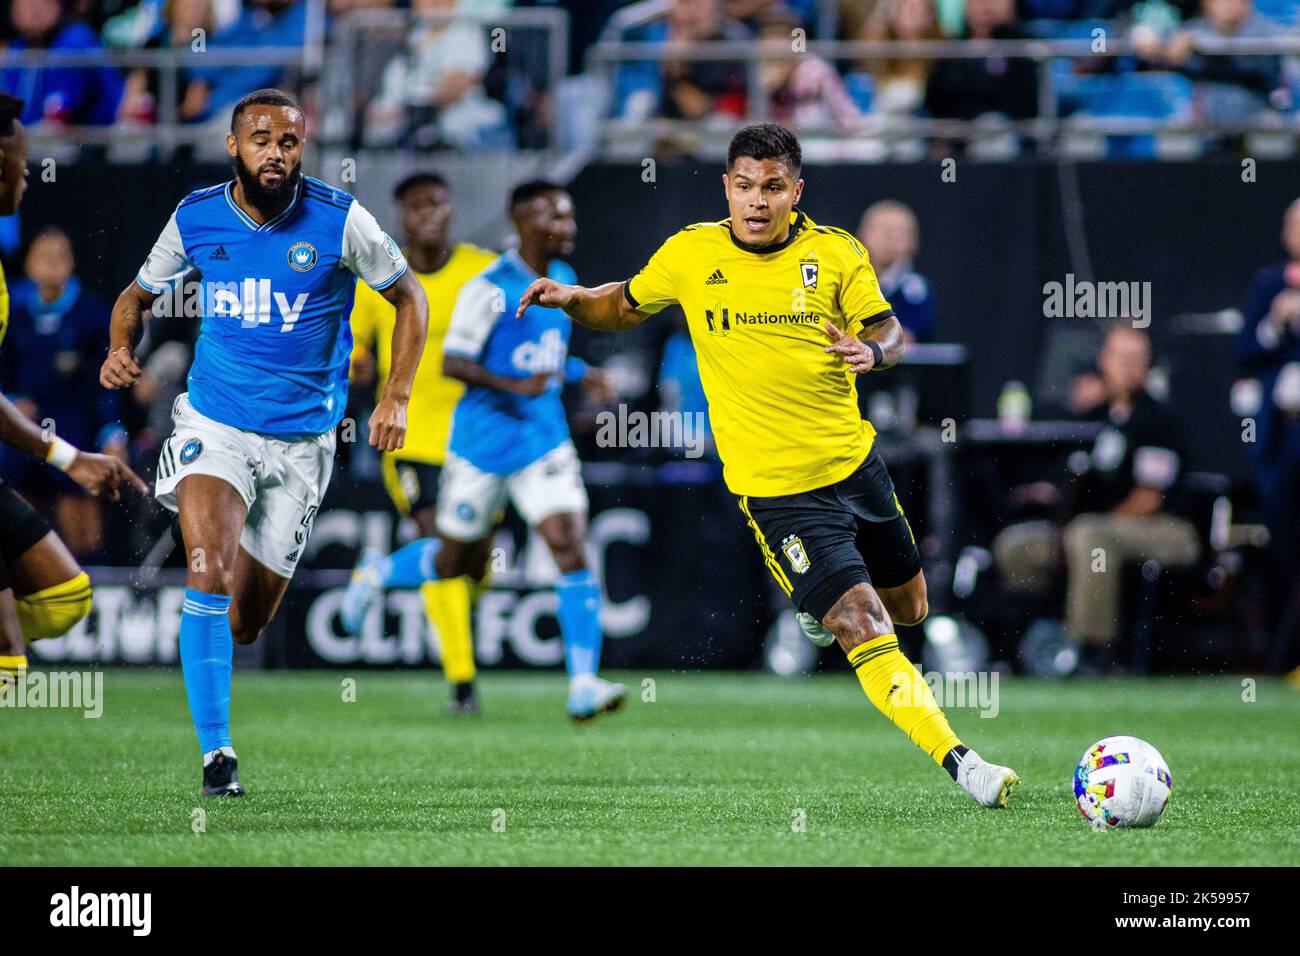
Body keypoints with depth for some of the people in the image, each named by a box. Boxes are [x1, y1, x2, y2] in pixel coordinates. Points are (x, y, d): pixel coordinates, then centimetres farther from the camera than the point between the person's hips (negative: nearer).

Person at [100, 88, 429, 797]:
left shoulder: (340, 221, -10)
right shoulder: (195, 219, -3)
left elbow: (409, 298, 3)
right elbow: (139, 294, 13)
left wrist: (395, 397, -6)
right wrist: (121, 349, -8)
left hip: (302, 438, 0)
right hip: (214, 424, 0)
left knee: (246, 623, 4)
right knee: (210, 570, -24)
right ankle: (216, 753, -20)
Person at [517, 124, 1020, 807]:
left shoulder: (836, 253, -3)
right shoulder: (689, 255, -3)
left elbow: (889, 329, -3)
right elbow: (626, 307, 12)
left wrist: (871, 350, -26)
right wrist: (573, 298, -7)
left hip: (855, 463, 4)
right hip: (776, 490, -3)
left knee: (908, 607, 20)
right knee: (866, 628, -15)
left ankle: (821, 604, 52)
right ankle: (960, 763, -14)